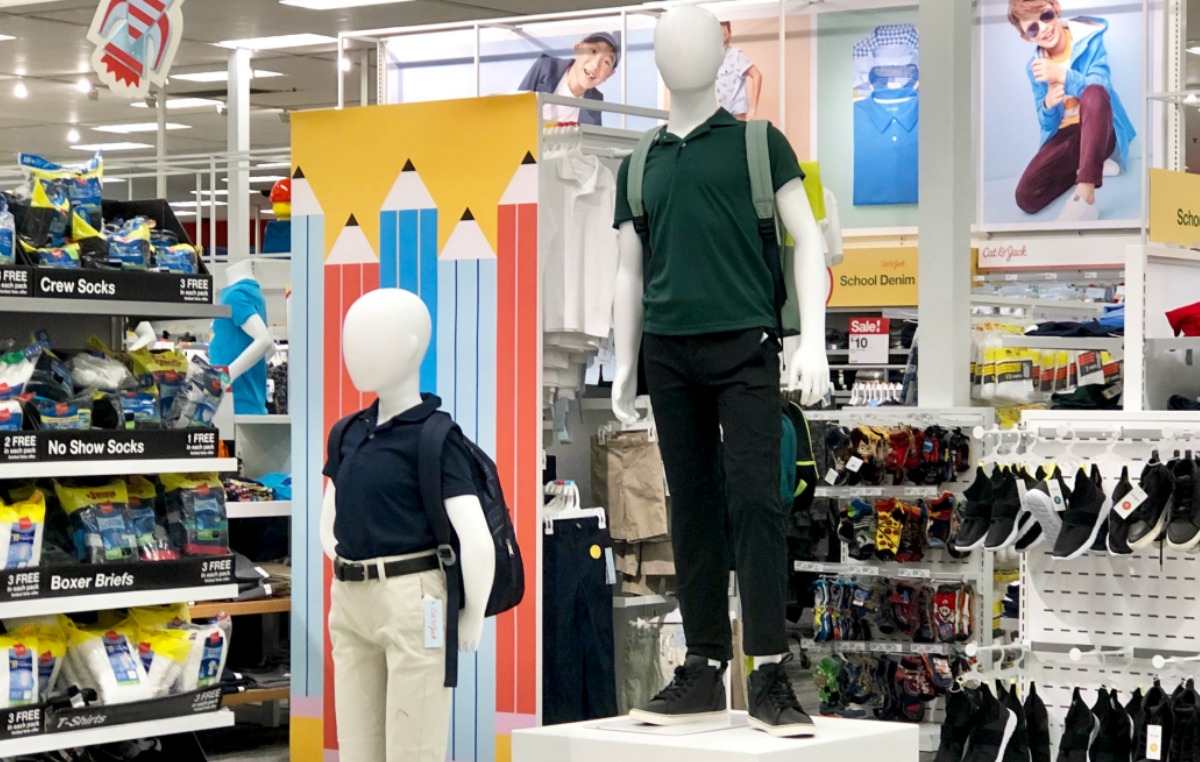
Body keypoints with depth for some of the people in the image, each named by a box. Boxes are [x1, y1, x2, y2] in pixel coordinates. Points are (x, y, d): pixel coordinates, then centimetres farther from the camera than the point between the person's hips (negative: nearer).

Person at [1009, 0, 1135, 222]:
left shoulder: (1088, 38, -8)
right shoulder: (1036, 67, 2)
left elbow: (1101, 87, -21)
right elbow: (1047, 125, 2)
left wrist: (1061, 75, -33)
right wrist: (1048, 105, -21)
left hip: (1098, 131, -3)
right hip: (1065, 137, 3)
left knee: (1094, 93, -39)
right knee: (1026, 197, -23)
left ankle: (1085, 196, -47)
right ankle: (1089, 167, 2)